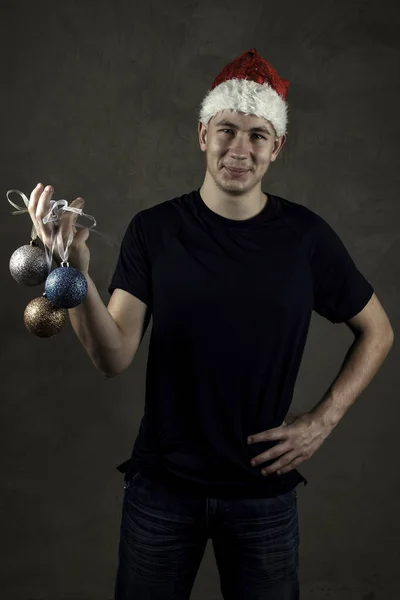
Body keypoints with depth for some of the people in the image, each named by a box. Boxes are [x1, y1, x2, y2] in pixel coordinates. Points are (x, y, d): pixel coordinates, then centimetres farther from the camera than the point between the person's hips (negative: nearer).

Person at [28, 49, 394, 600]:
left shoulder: (305, 236, -7)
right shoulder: (154, 230, -8)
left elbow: (377, 331, 5)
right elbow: (114, 359, -14)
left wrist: (322, 421, -4)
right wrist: (77, 273, -29)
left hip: (264, 488, 1)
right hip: (162, 483, 0)